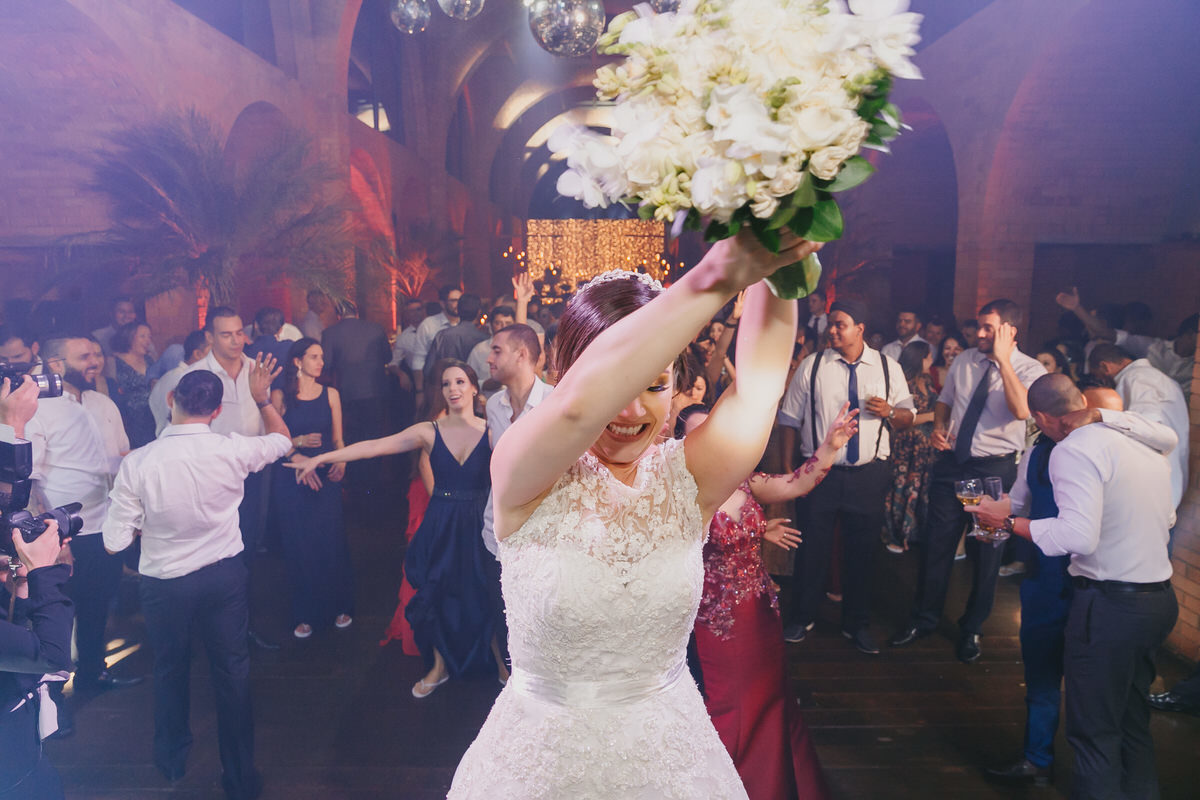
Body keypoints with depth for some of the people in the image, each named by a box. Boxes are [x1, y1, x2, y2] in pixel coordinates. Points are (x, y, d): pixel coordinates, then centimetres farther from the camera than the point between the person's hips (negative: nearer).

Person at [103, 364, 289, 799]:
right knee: (233, 672, 14)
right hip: (226, 575, 0)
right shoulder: (233, 450, -18)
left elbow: (115, 542, -13)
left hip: (164, 582, 0)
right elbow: (283, 439, 4)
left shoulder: (137, 463, -20)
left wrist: (153, 520, 5)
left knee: (171, 672, 24)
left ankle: (172, 761, 46)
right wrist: (261, 399, 11)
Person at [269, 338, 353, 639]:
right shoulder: (280, 396, 0)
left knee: (331, 542, -2)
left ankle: (338, 607, 15)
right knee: (298, 546, 3)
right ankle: (305, 614, 16)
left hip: (325, 477, 1)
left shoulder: (330, 394, 7)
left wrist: (341, 461, -10)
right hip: (290, 480, -1)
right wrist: (299, 442, -16)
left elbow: (338, 439, 8)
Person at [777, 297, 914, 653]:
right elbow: (790, 419, 2)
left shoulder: (888, 368, 4)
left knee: (862, 551, 10)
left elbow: (908, 416, 8)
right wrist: (787, 467, -3)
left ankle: (857, 624, 29)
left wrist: (890, 412, -15)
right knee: (812, 548, 5)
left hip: (870, 474, 1)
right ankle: (802, 617, 26)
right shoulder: (811, 366, 0)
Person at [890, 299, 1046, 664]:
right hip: (952, 460, 4)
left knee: (986, 551, 10)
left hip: (994, 468, -3)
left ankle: (971, 629, 30)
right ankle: (924, 618, 27)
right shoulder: (964, 360, 5)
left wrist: (1003, 360, -25)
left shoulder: (1030, 369, -9)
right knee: (936, 544, 9)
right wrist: (938, 426, -3)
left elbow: (1023, 410, -28)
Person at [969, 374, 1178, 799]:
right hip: (1160, 598, 9)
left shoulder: (1074, 450, -17)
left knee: (1094, 732, 4)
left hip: (1110, 605, -8)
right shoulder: (1145, 443, 8)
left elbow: (1080, 536, -27)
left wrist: (1010, 521, -17)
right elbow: (1167, 517, 21)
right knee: (1132, 720, 24)